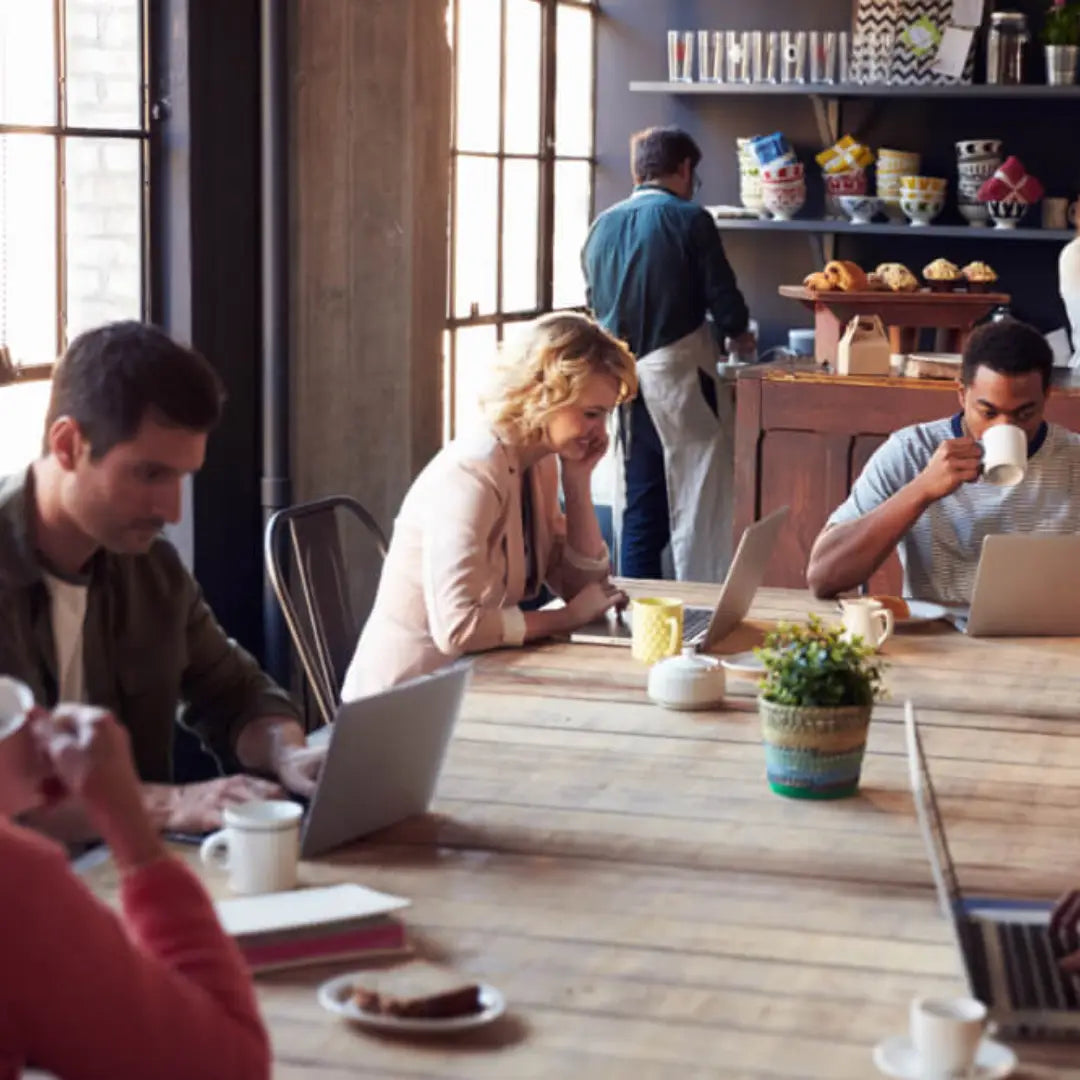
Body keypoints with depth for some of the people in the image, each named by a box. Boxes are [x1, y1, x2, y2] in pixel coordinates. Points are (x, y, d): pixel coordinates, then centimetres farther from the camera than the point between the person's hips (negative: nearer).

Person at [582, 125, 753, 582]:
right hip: (677, 370, -6)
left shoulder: (602, 226, 9)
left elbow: (595, 303, 14)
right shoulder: (689, 220, -7)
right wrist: (738, 333, 13)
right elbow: (724, 300, -7)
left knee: (641, 507, 12)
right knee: (699, 505, 0)